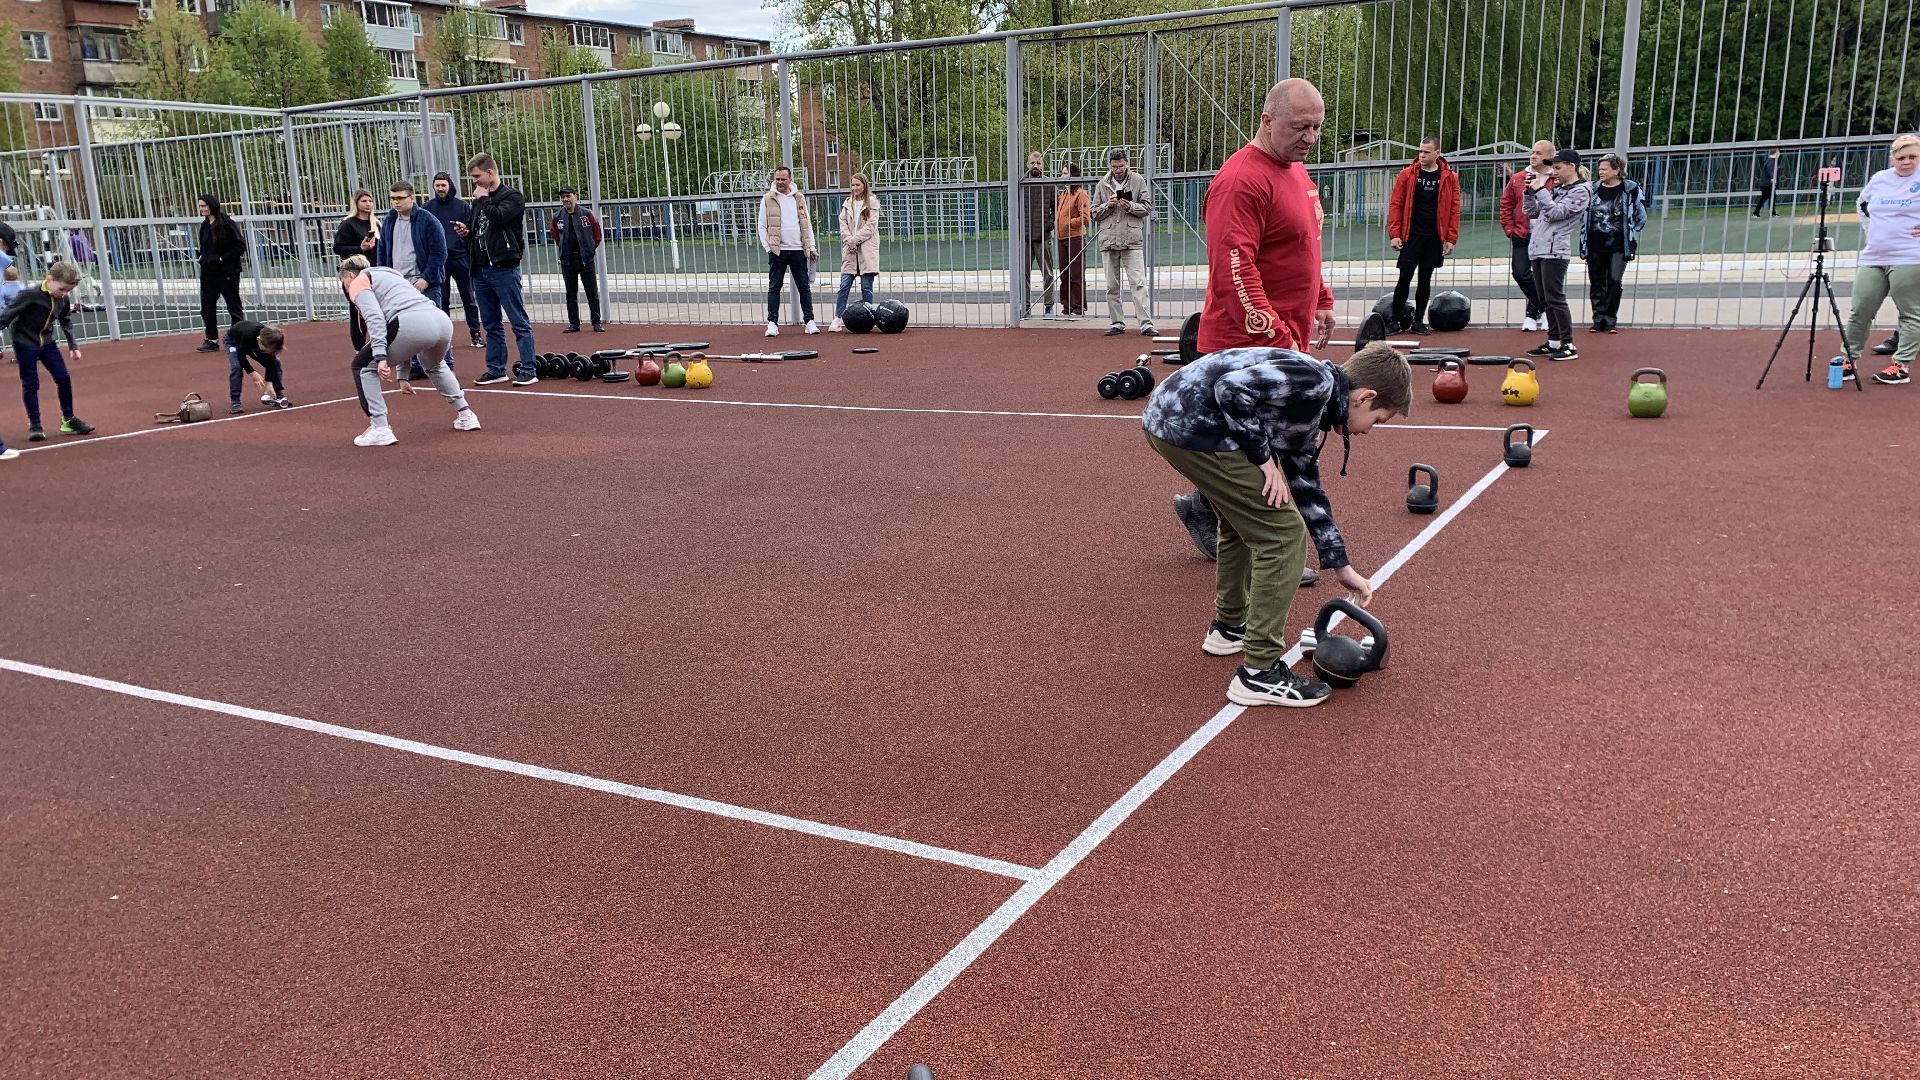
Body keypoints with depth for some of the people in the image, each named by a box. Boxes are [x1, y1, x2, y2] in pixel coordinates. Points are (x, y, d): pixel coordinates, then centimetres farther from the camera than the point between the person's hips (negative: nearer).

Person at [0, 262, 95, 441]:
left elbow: (66, 322, 11)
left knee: (63, 378, 3)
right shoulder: (30, 294, -24)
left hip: (47, 342, 6)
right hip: (25, 343, -6)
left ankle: (68, 420, 16)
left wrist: (73, 345, 12)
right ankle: (34, 425, 8)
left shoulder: (63, 299, -4)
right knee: (30, 384, 0)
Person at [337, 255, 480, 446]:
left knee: (362, 366, 13)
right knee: (435, 366, 40)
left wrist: (380, 357, -13)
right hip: (443, 321, 8)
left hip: (412, 325, -7)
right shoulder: (389, 274, 39)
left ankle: (380, 429, 7)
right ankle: (465, 415, 39)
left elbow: (374, 318, -6)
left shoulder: (359, 282, 15)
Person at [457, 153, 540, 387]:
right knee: (491, 324, 11)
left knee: (519, 323, -5)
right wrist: (465, 232, 3)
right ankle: (496, 369, 17)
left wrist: (484, 199, -5)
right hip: (480, 270, 8)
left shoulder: (513, 197, -3)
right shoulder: (479, 200, 18)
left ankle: (529, 370, -3)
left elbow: (497, 217, -20)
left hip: (504, 269, -7)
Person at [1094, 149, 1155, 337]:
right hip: (1109, 240, 3)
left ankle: (1146, 323, -13)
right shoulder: (1102, 185, 11)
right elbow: (1095, 213, 12)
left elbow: (1147, 207, 5)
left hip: (1132, 240, -3)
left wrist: (1131, 206, -13)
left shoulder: (1138, 180, 6)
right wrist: (1108, 205, -7)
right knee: (1112, 286, 6)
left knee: (1139, 282, -10)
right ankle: (1116, 323, 14)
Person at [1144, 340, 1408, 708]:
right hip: (1189, 423, -11)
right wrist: (1263, 457, -10)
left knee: (1245, 518, 30)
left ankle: (1229, 627, 46)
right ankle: (1259, 673, 1)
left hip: (1165, 416, 11)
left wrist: (1341, 567, 28)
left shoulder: (1311, 406, 21)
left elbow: (1306, 489, 26)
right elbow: (1231, 388, -20)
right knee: (1282, 535, -4)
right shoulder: (1315, 380, -9)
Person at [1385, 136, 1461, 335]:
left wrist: (1451, 239, -2)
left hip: (1435, 238, 1)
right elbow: (1395, 204, 1)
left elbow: (1454, 209, 3)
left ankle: (1418, 322, 13)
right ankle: (1396, 320, 7)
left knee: (1425, 279, 6)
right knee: (1405, 277, -3)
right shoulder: (1407, 175, 1)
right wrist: (1394, 234, -6)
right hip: (1411, 236, -1)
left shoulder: (1449, 177, 3)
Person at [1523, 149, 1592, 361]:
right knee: (1545, 300, 10)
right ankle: (1554, 341, 17)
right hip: (1538, 248, 9)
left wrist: (1539, 190, -10)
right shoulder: (1556, 188, 20)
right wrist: (1530, 192, 9)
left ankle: (1569, 345, -9)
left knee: (1555, 298, -11)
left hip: (1555, 250, -9)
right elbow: (1532, 212, 23)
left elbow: (1555, 213, -16)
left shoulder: (1580, 191, -5)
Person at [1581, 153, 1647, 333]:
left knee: (1614, 282, -5)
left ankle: (1610, 321, 3)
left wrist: (1629, 234, 3)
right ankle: (1598, 320, 14)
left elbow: (1641, 216, 4)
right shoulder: (1593, 189, 5)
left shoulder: (1630, 189, -4)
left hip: (1618, 246, -3)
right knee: (1596, 283, 6)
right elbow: (1584, 214, 16)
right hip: (1595, 246, 3)